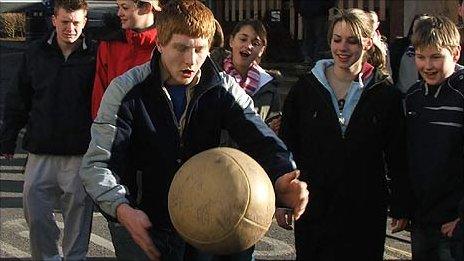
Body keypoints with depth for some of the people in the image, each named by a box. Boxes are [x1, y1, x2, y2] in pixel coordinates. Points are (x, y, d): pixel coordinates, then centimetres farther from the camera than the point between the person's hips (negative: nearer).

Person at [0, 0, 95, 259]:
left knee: (78, 208, 5)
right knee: (34, 208, 5)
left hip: (80, 152, -3)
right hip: (40, 151, 3)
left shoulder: (95, 55, -4)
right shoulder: (36, 53, 5)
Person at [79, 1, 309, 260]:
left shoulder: (224, 90, -5)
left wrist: (282, 180, -41)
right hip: (148, 222, -2)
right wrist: (121, 208, -39)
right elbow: (97, 164, -17)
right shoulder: (126, 90, -12)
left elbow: (264, 143, -16)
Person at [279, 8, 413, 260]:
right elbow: (286, 147, 6)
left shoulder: (385, 93, 0)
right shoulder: (305, 88, 2)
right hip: (313, 209, 1)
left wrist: (401, 208, 5)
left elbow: (397, 155, 5)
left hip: (366, 213, -1)